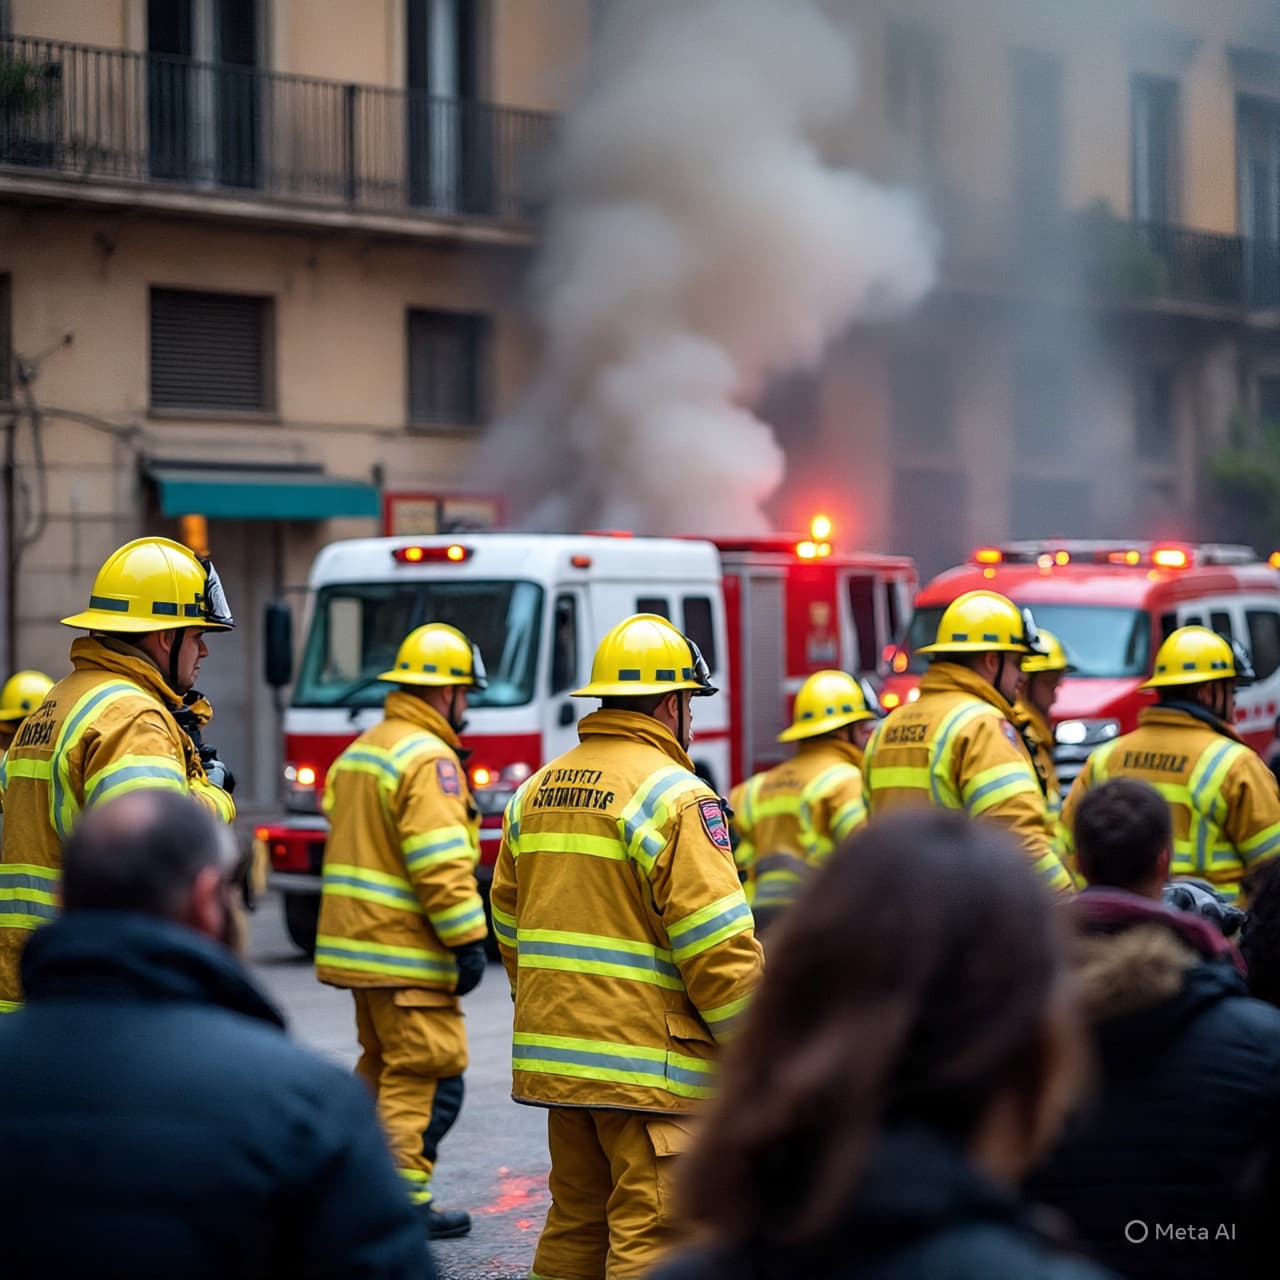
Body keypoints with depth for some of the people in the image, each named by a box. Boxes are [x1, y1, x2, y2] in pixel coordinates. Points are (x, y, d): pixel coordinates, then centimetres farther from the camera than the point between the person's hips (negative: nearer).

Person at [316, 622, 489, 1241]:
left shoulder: (359, 751, 16)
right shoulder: (428, 758, -15)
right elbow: (440, 862, -23)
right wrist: (469, 940, -21)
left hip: (357, 940, 10)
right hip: (406, 952, -10)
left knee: (383, 1069, 20)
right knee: (429, 1076, -5)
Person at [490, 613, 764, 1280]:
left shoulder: (535, 792, 12)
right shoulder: (676, 797, -12)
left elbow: (510, 928, 18)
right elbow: (717, 946, -16)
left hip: (555, 1056, 8)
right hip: (648, 1062, -8)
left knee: (576, 1224, 17)